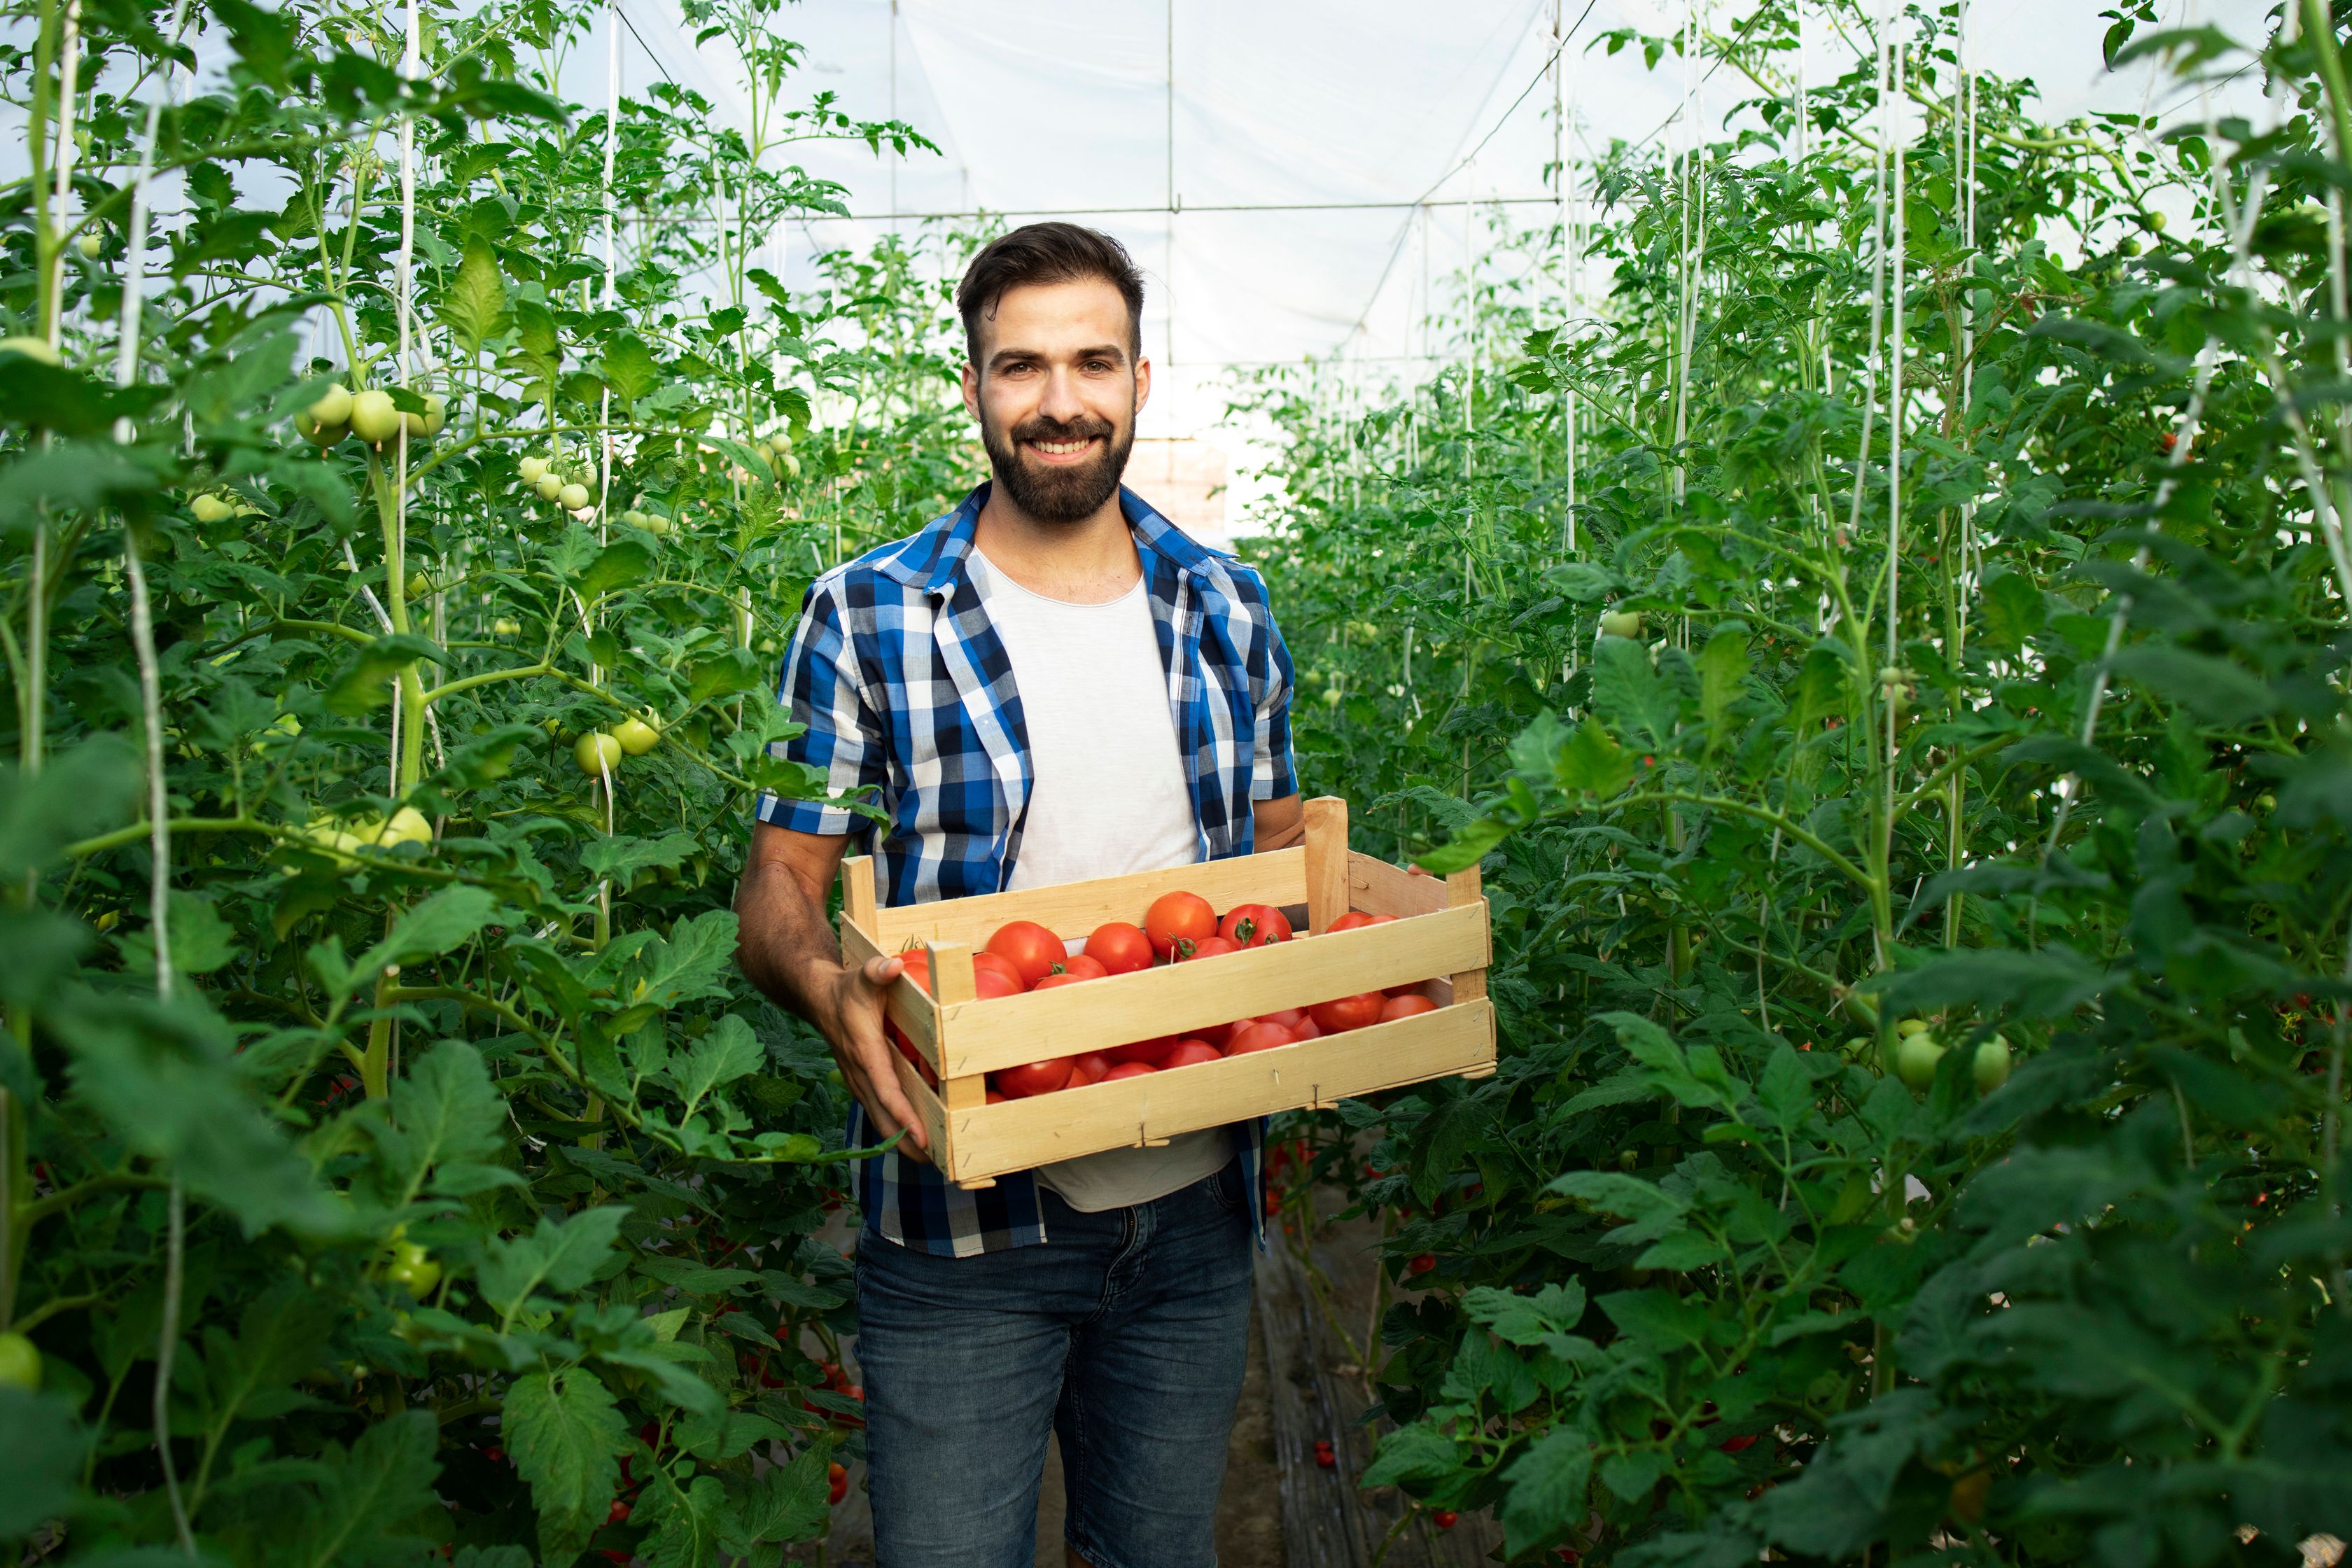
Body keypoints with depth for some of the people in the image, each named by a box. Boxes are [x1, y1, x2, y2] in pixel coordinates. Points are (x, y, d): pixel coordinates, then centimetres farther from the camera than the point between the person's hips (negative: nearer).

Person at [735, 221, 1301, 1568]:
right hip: (965, 1220, -3)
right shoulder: (867, 618, -7)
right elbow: (783, 879, -3)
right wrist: (828, 985, -26)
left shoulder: (1227, 612, 4)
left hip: (1194, 1205, 4)